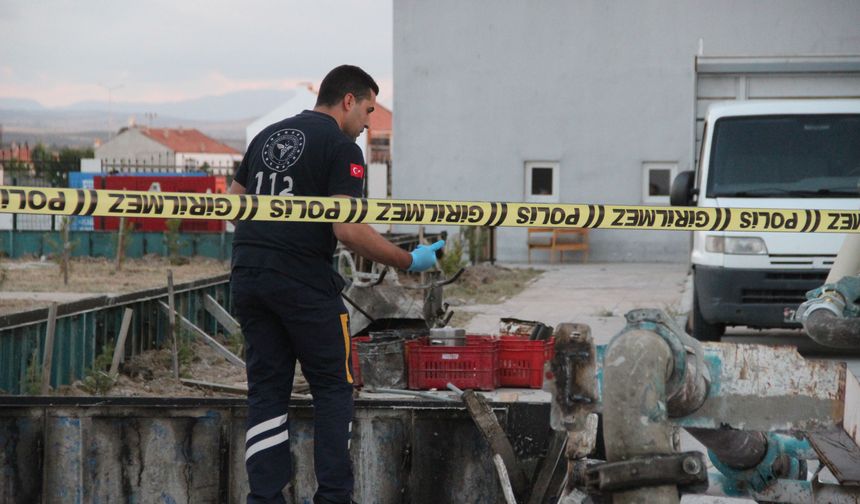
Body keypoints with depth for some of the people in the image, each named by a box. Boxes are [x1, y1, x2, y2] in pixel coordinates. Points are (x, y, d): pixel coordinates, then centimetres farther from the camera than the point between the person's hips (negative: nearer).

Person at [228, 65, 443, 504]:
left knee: (267, 390, 10)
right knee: (333, 388, 8)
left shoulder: (267, 136, 17)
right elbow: (347, 227, -16)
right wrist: (408, 262, -9)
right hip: (303, 282, -6)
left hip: (246, 277, 6)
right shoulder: (342, 147, -6)